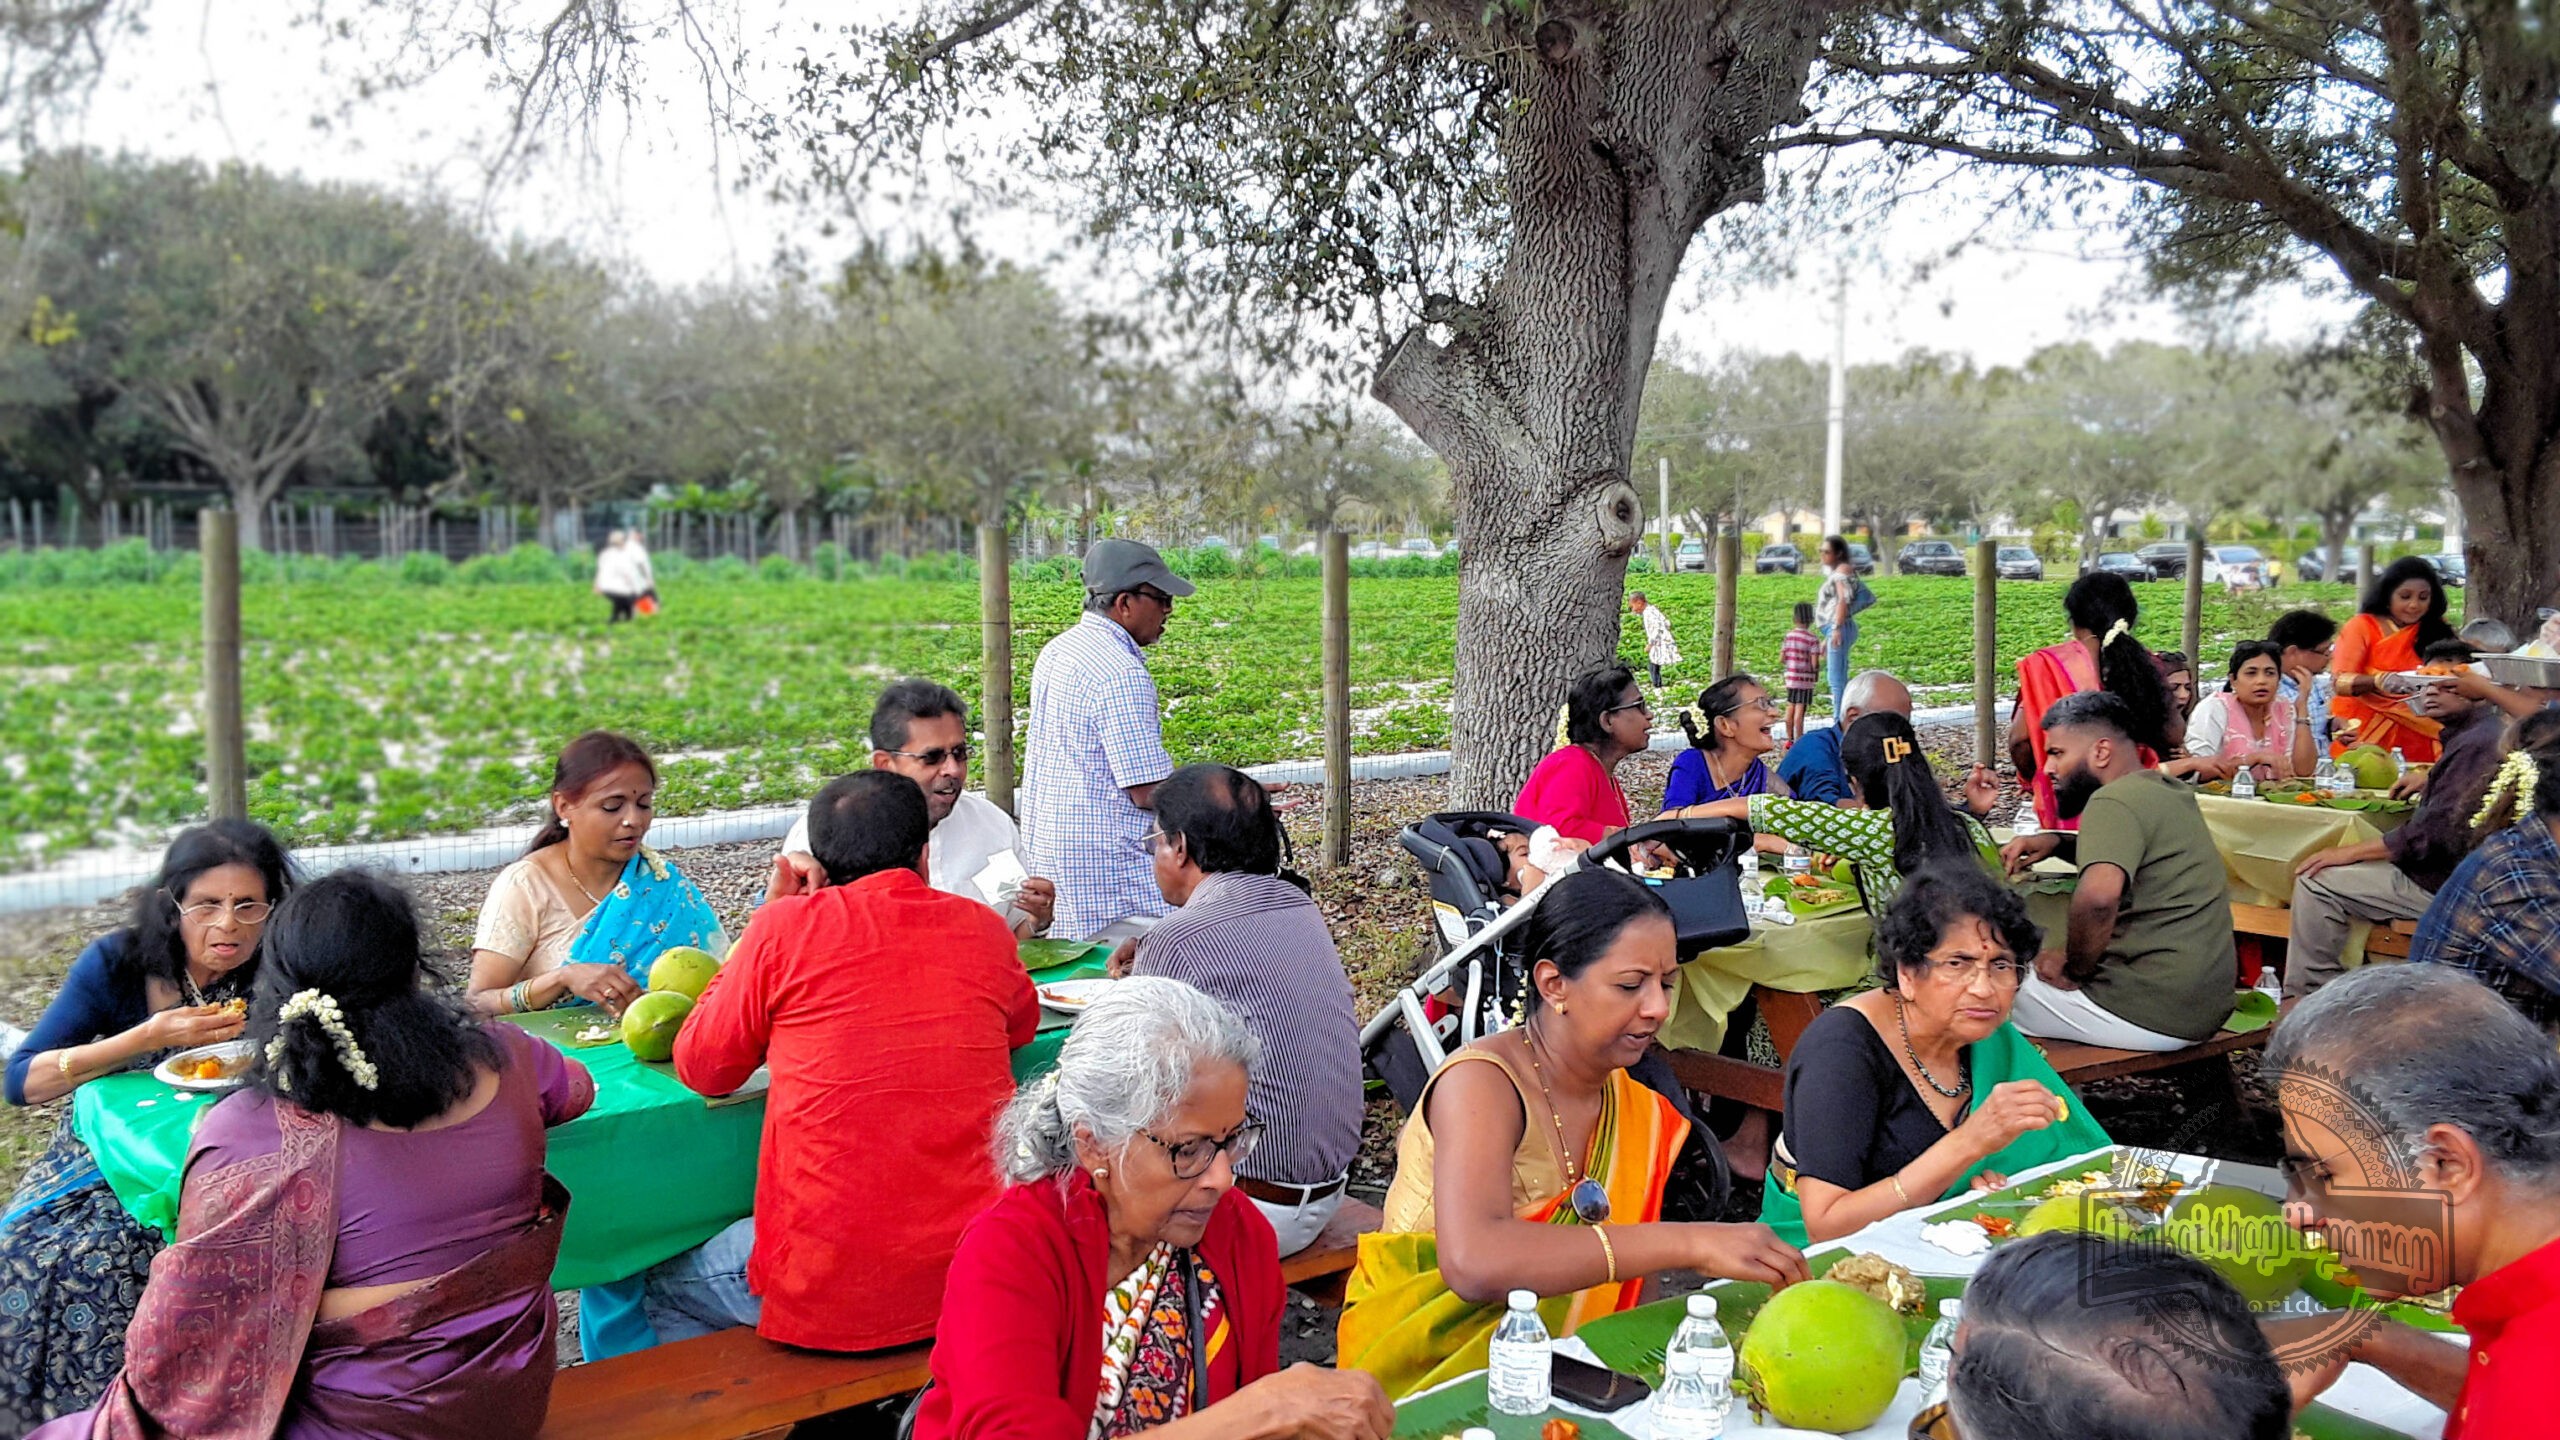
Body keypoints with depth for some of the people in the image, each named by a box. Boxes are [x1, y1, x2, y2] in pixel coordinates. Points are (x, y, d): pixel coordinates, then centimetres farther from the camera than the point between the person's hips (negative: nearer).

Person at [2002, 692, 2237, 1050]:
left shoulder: (2115, 800, -16)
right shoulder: (2168, 791, 14)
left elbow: (2098, 896, -34)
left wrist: (2073, 966, -18)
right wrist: (2056, 842, 17)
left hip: (2150, 1014, -10)